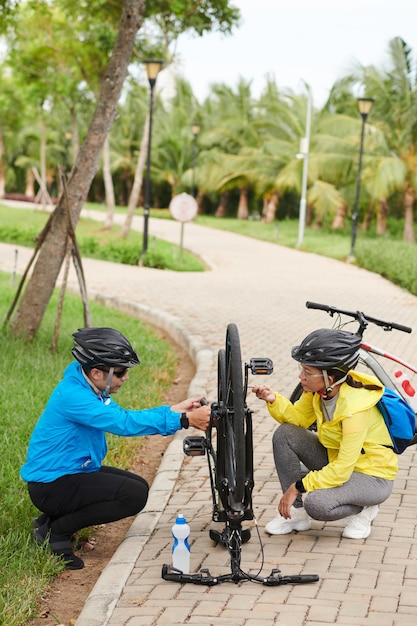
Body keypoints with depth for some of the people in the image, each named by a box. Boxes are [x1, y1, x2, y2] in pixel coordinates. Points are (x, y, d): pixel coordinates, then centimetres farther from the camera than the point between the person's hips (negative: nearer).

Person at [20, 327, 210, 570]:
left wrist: (174, 410, -6)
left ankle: (53, 518, 15)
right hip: (51, 485, -10)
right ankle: (56, 531, -6)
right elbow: (124, 423, -33)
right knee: (135, 495, -20)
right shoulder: (73, 395, -27)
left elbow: (123, 416, 6)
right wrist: (184, 420, -32)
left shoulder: (89, 386, 4)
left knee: (140, 485, 13)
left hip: (75, 470, 10)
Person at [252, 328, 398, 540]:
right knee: (284, 434, -10)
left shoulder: (355, 407, -32)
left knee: (317, 504, -33)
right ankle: (296, 513, 0)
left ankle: (362, 510, 1)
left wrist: (298, 487, -26)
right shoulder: (319, 390, -12)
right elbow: (298, 418, 4)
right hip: (337, 460, 8)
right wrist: (273, 400, -15)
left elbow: (342, 470, -31)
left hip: (372, 476, -8)